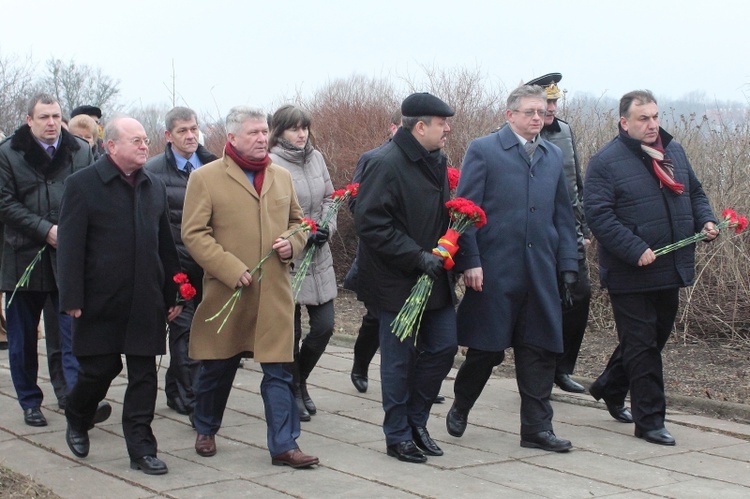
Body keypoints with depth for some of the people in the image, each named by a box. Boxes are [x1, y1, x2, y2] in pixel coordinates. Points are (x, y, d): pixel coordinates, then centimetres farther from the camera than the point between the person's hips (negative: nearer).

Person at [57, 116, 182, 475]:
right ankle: (76, 421, 33)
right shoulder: (82, 185, -5)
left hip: (146, 302, 4)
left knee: (144, 374, 4)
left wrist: (172, 294, 11)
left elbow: (165, 245, 14)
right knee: (99, 369, 5)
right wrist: (72, 299, -13)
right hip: (101, 300, -4)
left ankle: (141, 448, 10)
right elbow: (70, 247, -8)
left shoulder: (154, 187, 12)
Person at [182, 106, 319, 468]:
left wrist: (292, 243, -1)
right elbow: (194, 234, -9)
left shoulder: (281, 177, 12)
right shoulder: (205, 178, -4)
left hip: (275, 292, 3)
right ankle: (205, 430, 34)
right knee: (217, 367, 12)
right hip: (227, 291, -3)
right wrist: (232, 271, -16)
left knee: (279, 370, 0)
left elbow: (297, 221, 23)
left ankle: (284, 445, 6)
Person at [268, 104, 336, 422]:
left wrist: (326, 228, -4)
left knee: (324, 325, 7)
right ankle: (293, 392, 23)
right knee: (291, 330, 4)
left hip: (318, 256, 6)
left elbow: (329, 199, 14)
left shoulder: (316, 157, 8)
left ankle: (299, 380, 31)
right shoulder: (271, 163, -12)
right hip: (288, 259, -6)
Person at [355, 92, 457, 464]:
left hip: (434, 276, 8)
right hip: (397, 280, -8)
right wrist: (418, 256, -23)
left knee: (443, 346, 10)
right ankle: (398, 436, 17)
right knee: (398, 359, 3)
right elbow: (371, 224, -22)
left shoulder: (437, 161, 9)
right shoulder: (387, 164, -17)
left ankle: (416, 420, 27)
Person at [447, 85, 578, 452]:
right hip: (494, 269, -5)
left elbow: (563, 214, 16)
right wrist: (470, 261, -12)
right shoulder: (483, 150, -2)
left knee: (540, 349, 5)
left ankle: (536, 428, 14)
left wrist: (568, 264, 9)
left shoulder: (553, 156, 15)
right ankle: (460, 408, 28)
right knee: (486, 348, 4)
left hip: (540, 272, 5)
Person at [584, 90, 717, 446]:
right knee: (642, 346, 0)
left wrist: (705, 220, 0)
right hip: (631, 274, -7)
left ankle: (609, 387, 40)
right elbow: (598, 214, -18)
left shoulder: (674, 151, 10)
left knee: (656, 336, 19)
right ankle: (649, 420, 9)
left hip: (671, 269, 7)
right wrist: (636, 251, -24)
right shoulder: (606, 161, -11)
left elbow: (695, 192, 21)